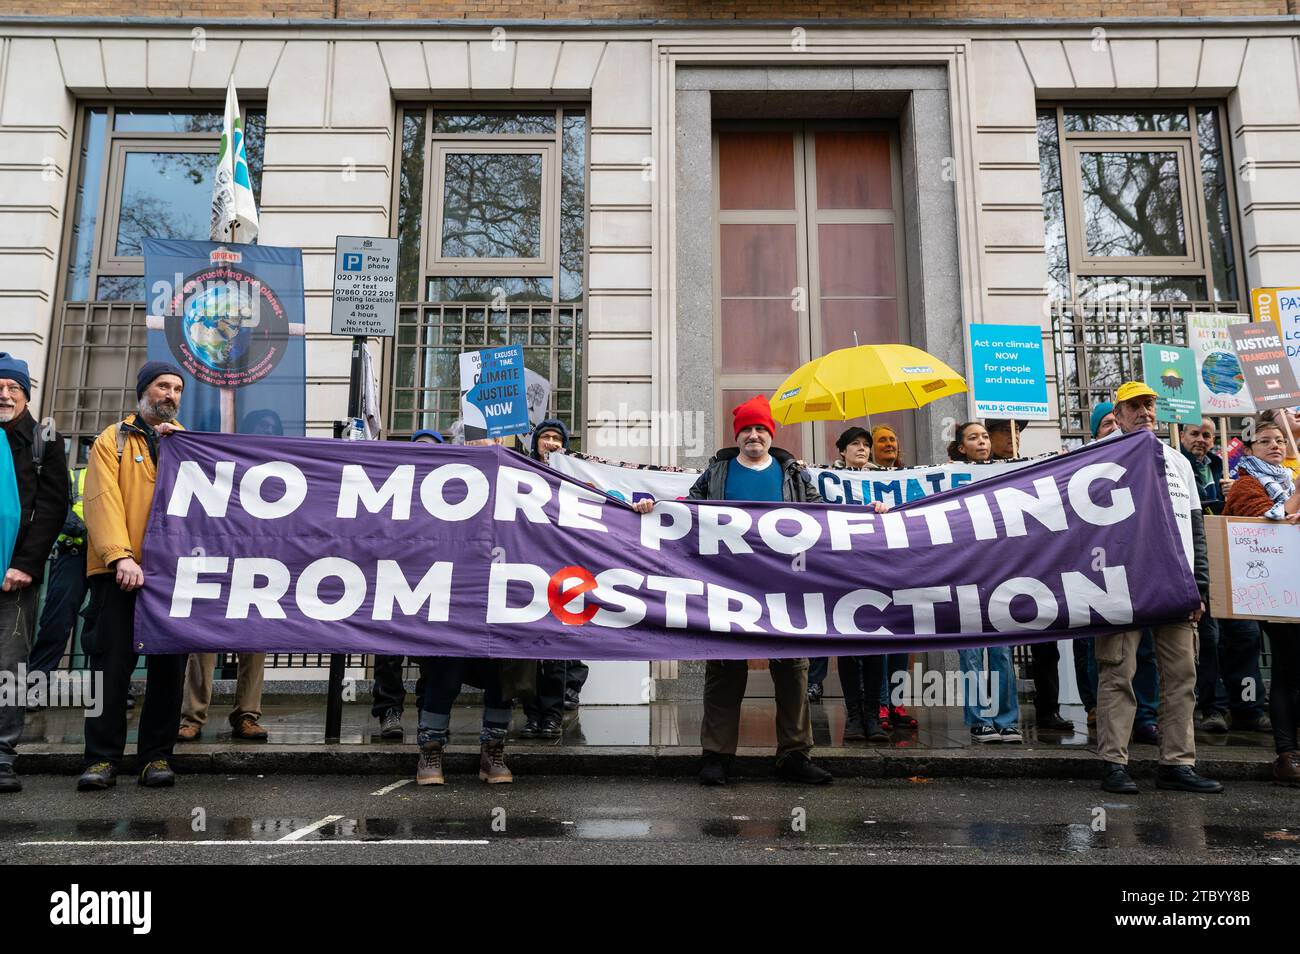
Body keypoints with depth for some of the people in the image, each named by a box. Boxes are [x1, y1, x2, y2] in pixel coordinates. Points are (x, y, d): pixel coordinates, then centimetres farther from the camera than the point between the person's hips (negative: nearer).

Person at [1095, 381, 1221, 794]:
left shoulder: (1178, 461, 20)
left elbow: (1196, 528, 18)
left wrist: (1200, 585, 9)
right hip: (1125, 584, -5)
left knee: (1181, 675, 5)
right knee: (1118, 674, -5)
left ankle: (1177, 764, 12)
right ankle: (1114, 763, 0)